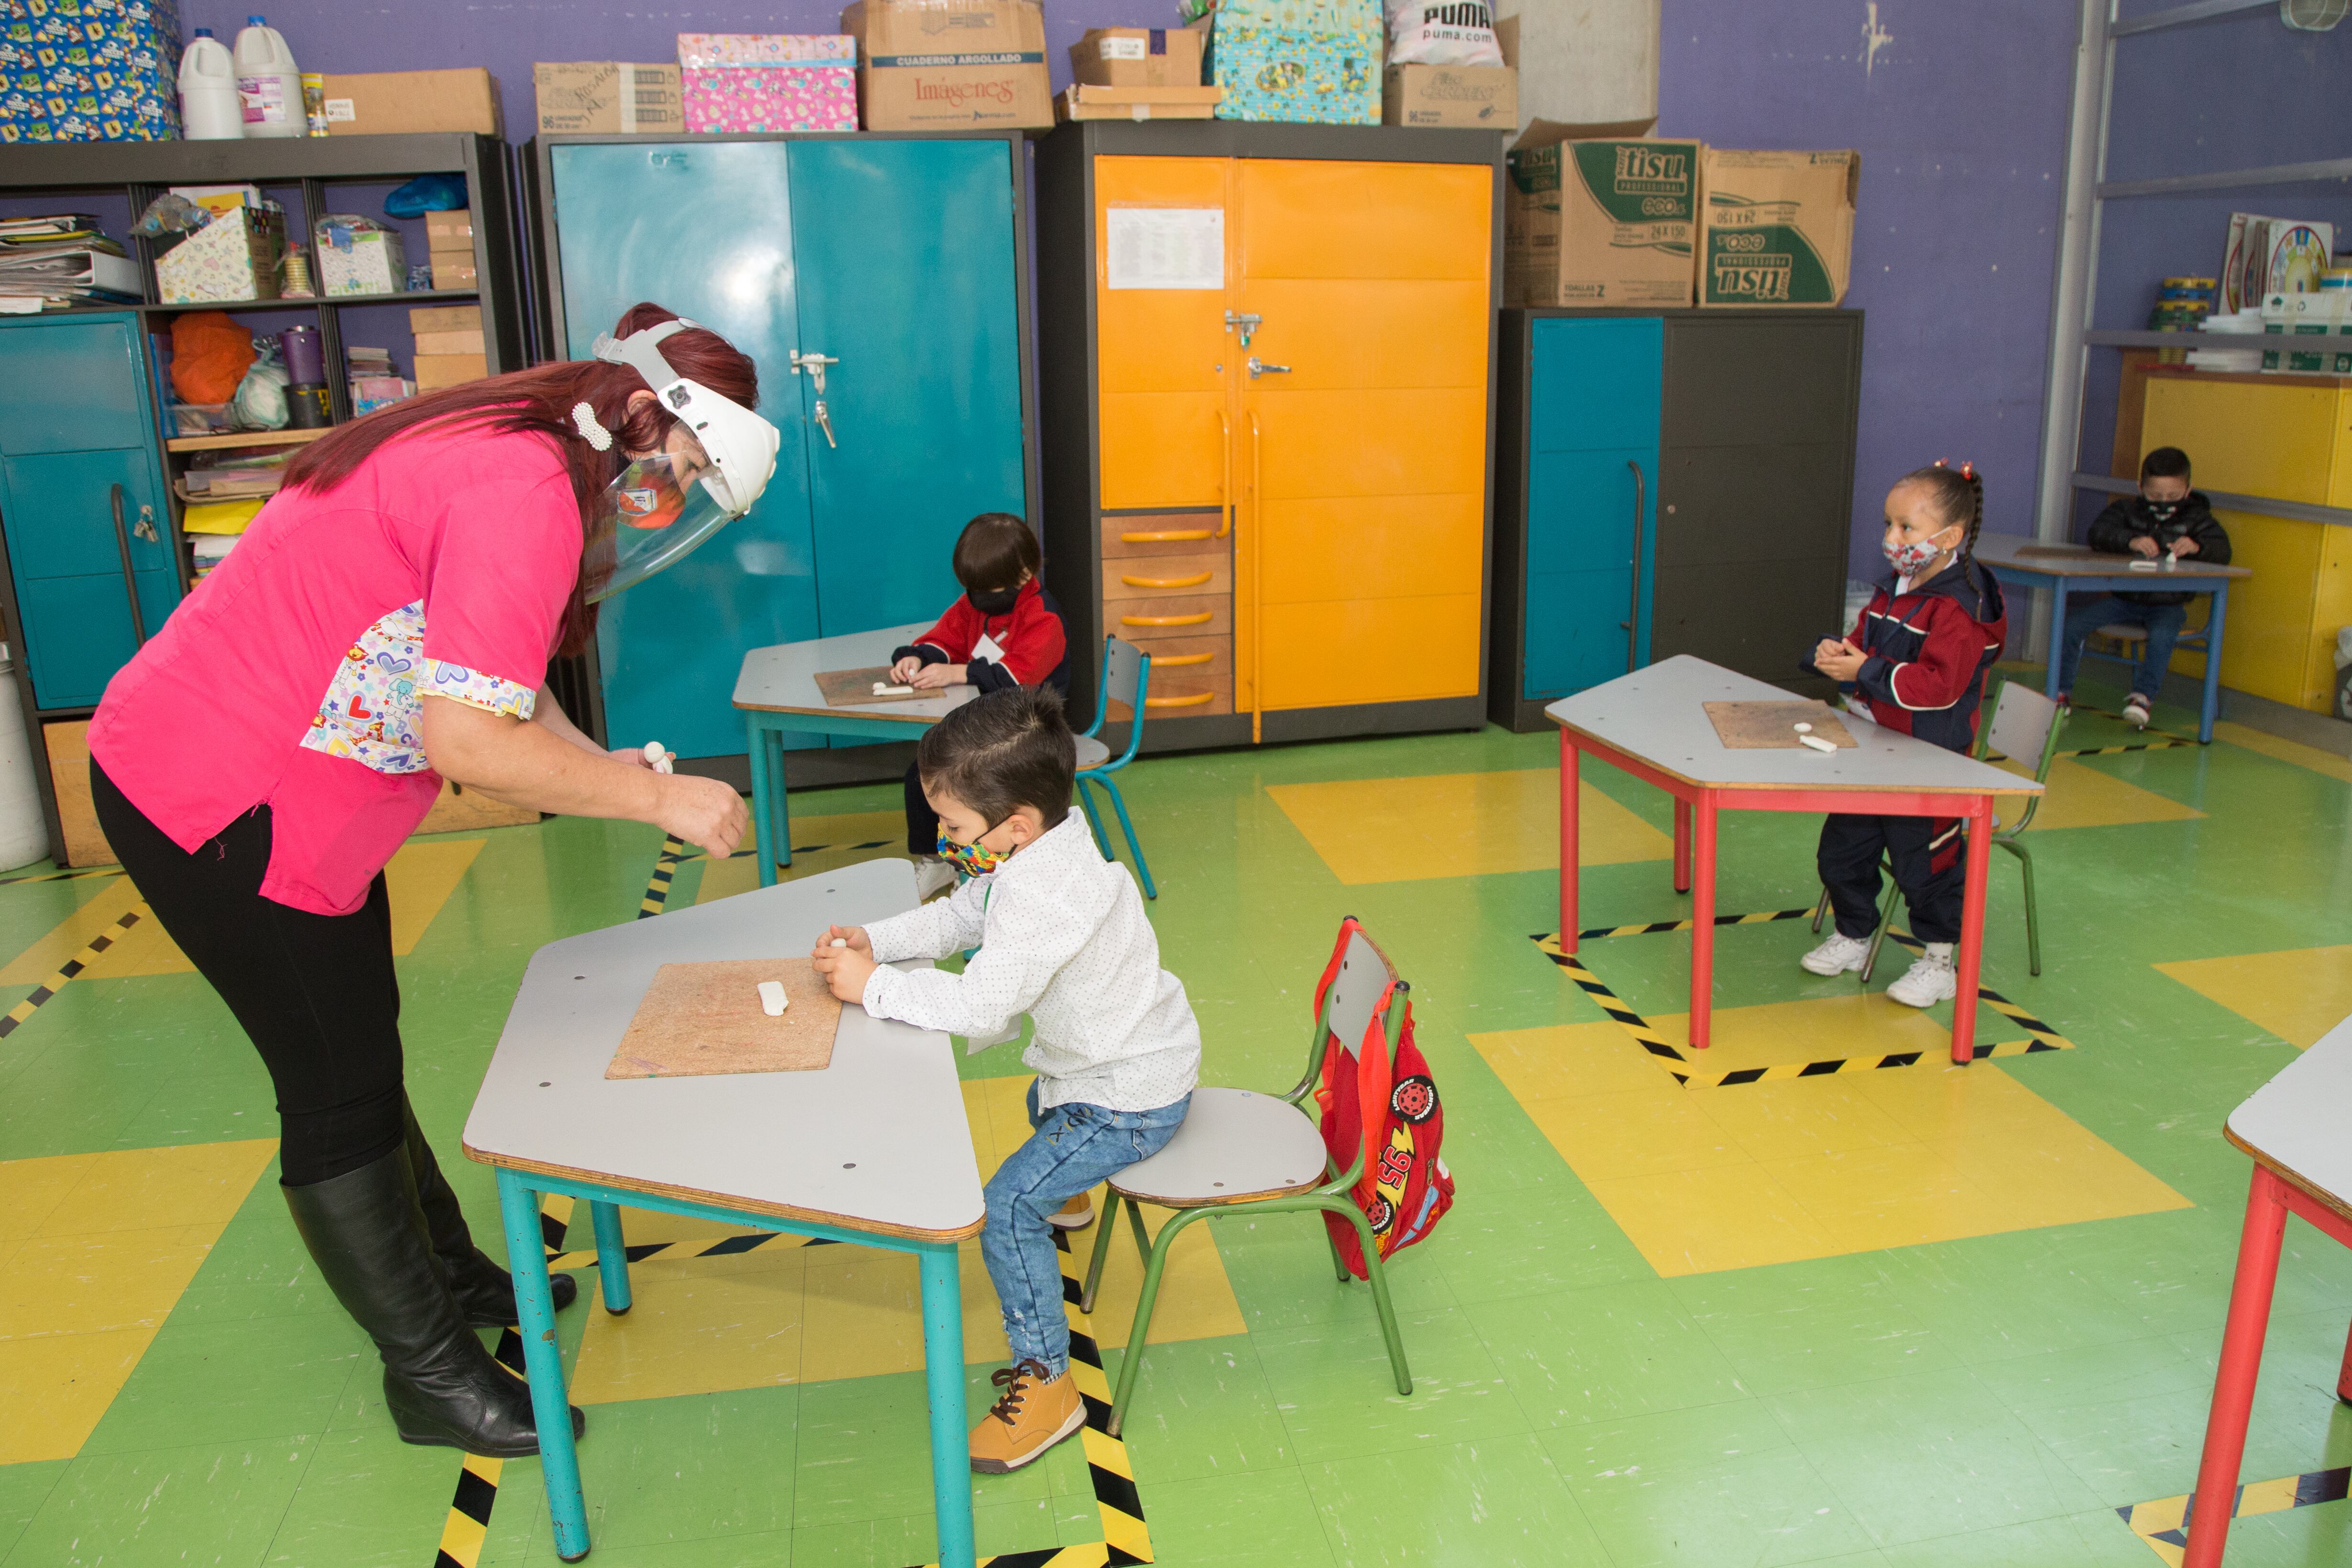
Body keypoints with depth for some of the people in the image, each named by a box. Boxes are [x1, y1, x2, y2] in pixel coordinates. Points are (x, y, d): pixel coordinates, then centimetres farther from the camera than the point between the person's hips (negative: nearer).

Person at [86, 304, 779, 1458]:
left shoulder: (517, 457, 7)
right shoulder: (528, 489, -26)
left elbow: (494, 678, 8)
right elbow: (464, 738, -32)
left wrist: (605, 768, -6)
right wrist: (659, 799, -22)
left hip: (279, 781, 10)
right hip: (212, 799, -10)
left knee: (359, 1050, 20)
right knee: (340, 1089, 2)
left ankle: (450, 1275, 38)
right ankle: (430, 1373, 19)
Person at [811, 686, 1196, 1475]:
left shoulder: (1044, 898, -34)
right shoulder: (1033, 856, -3)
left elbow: (980, 1006, -37)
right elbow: (958, 916, 8)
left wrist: (874, 987, -27)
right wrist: (875, 940, -7)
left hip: (1128, 1101, -11)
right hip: (1117, 1061, 11)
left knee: (1007, 1208, -16)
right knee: (1043, 1104, 39)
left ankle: (1047, 1384, -4)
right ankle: (1065, 1195, 70)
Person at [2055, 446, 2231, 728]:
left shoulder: (2196, 518, 5)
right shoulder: (2127, 509, 6)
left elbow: (2222, 551, -6)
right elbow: (2098, 532, -12)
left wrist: (2198, 546, -29)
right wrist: (2130, 541, -31)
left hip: (2168, 603, -2)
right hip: (2123, 597, 2)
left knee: (2163, 634, -35)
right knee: (2071, 620, -18)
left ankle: (2142, 697, -23)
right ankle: (2060, 692, -9)